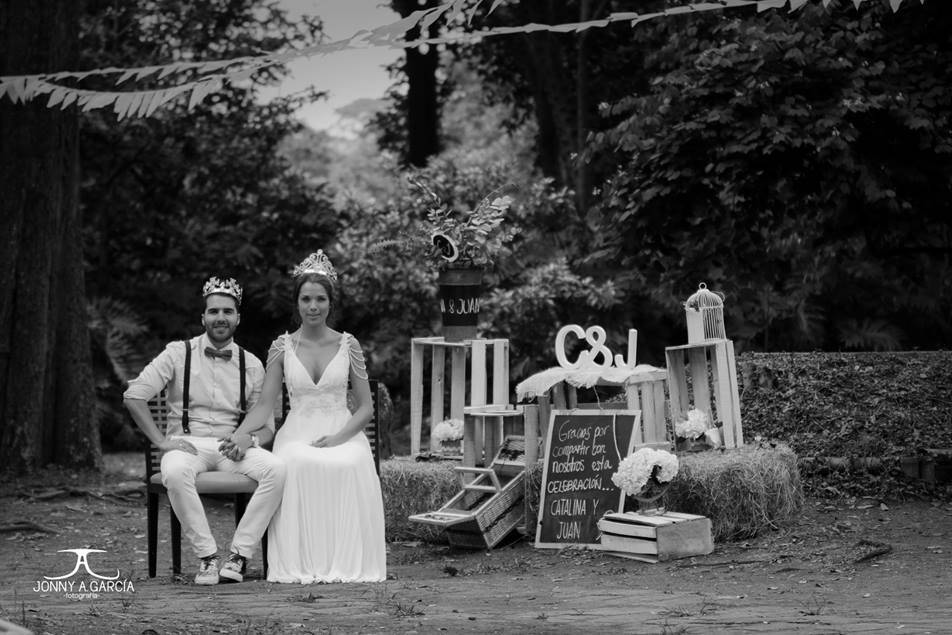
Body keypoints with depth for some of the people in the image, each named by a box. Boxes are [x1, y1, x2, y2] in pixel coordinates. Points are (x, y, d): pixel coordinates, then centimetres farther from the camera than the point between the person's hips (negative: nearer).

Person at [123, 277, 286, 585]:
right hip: (188, 443, -2)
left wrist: (249, 439, -11)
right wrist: (161, 441, -10)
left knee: (276, 468, -29)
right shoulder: (179, 354, 3)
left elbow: (267, 426, 13)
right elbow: (134, 395, -2)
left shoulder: (252, 365, 10)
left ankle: (239, 554, -23)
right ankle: (207, 556, -25)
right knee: (176, 473, -39)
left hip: (233, 446, 2)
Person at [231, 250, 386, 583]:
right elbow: (265, 403, 5)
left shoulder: (348, 345, 6)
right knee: (298, 466, -36)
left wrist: (337, 438, -12)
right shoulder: (283, 346, 8)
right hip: (297, 433, 0)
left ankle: (345, 562, -26)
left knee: (350, 466, -36)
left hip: (342, 433, 0)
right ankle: (301, 564, -31)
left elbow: (365, 407, 5)